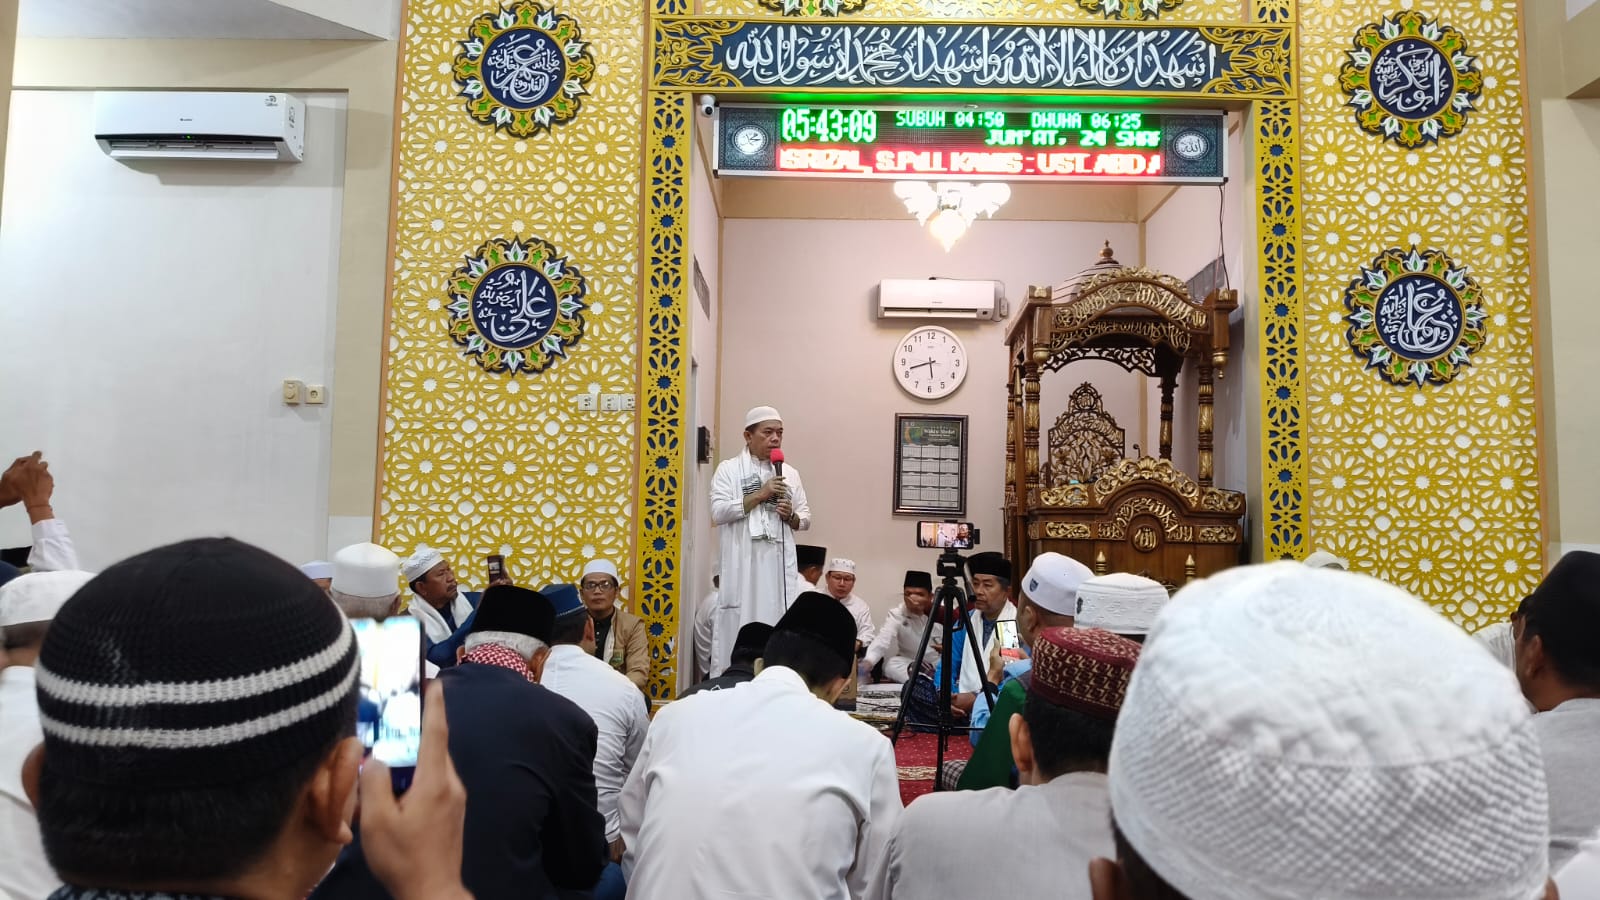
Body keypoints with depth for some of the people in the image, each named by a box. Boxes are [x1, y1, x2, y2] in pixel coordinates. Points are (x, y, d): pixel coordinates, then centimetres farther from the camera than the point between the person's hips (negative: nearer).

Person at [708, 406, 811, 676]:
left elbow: (806, 519, 17)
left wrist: (791, 516, -5)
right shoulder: (729, 469, 3)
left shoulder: (790, 473, 15)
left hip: (779, 564, 4)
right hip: (742, 563, -3)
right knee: (737, 627, -3)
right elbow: (718, 512, -9)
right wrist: (759, 495, -11)